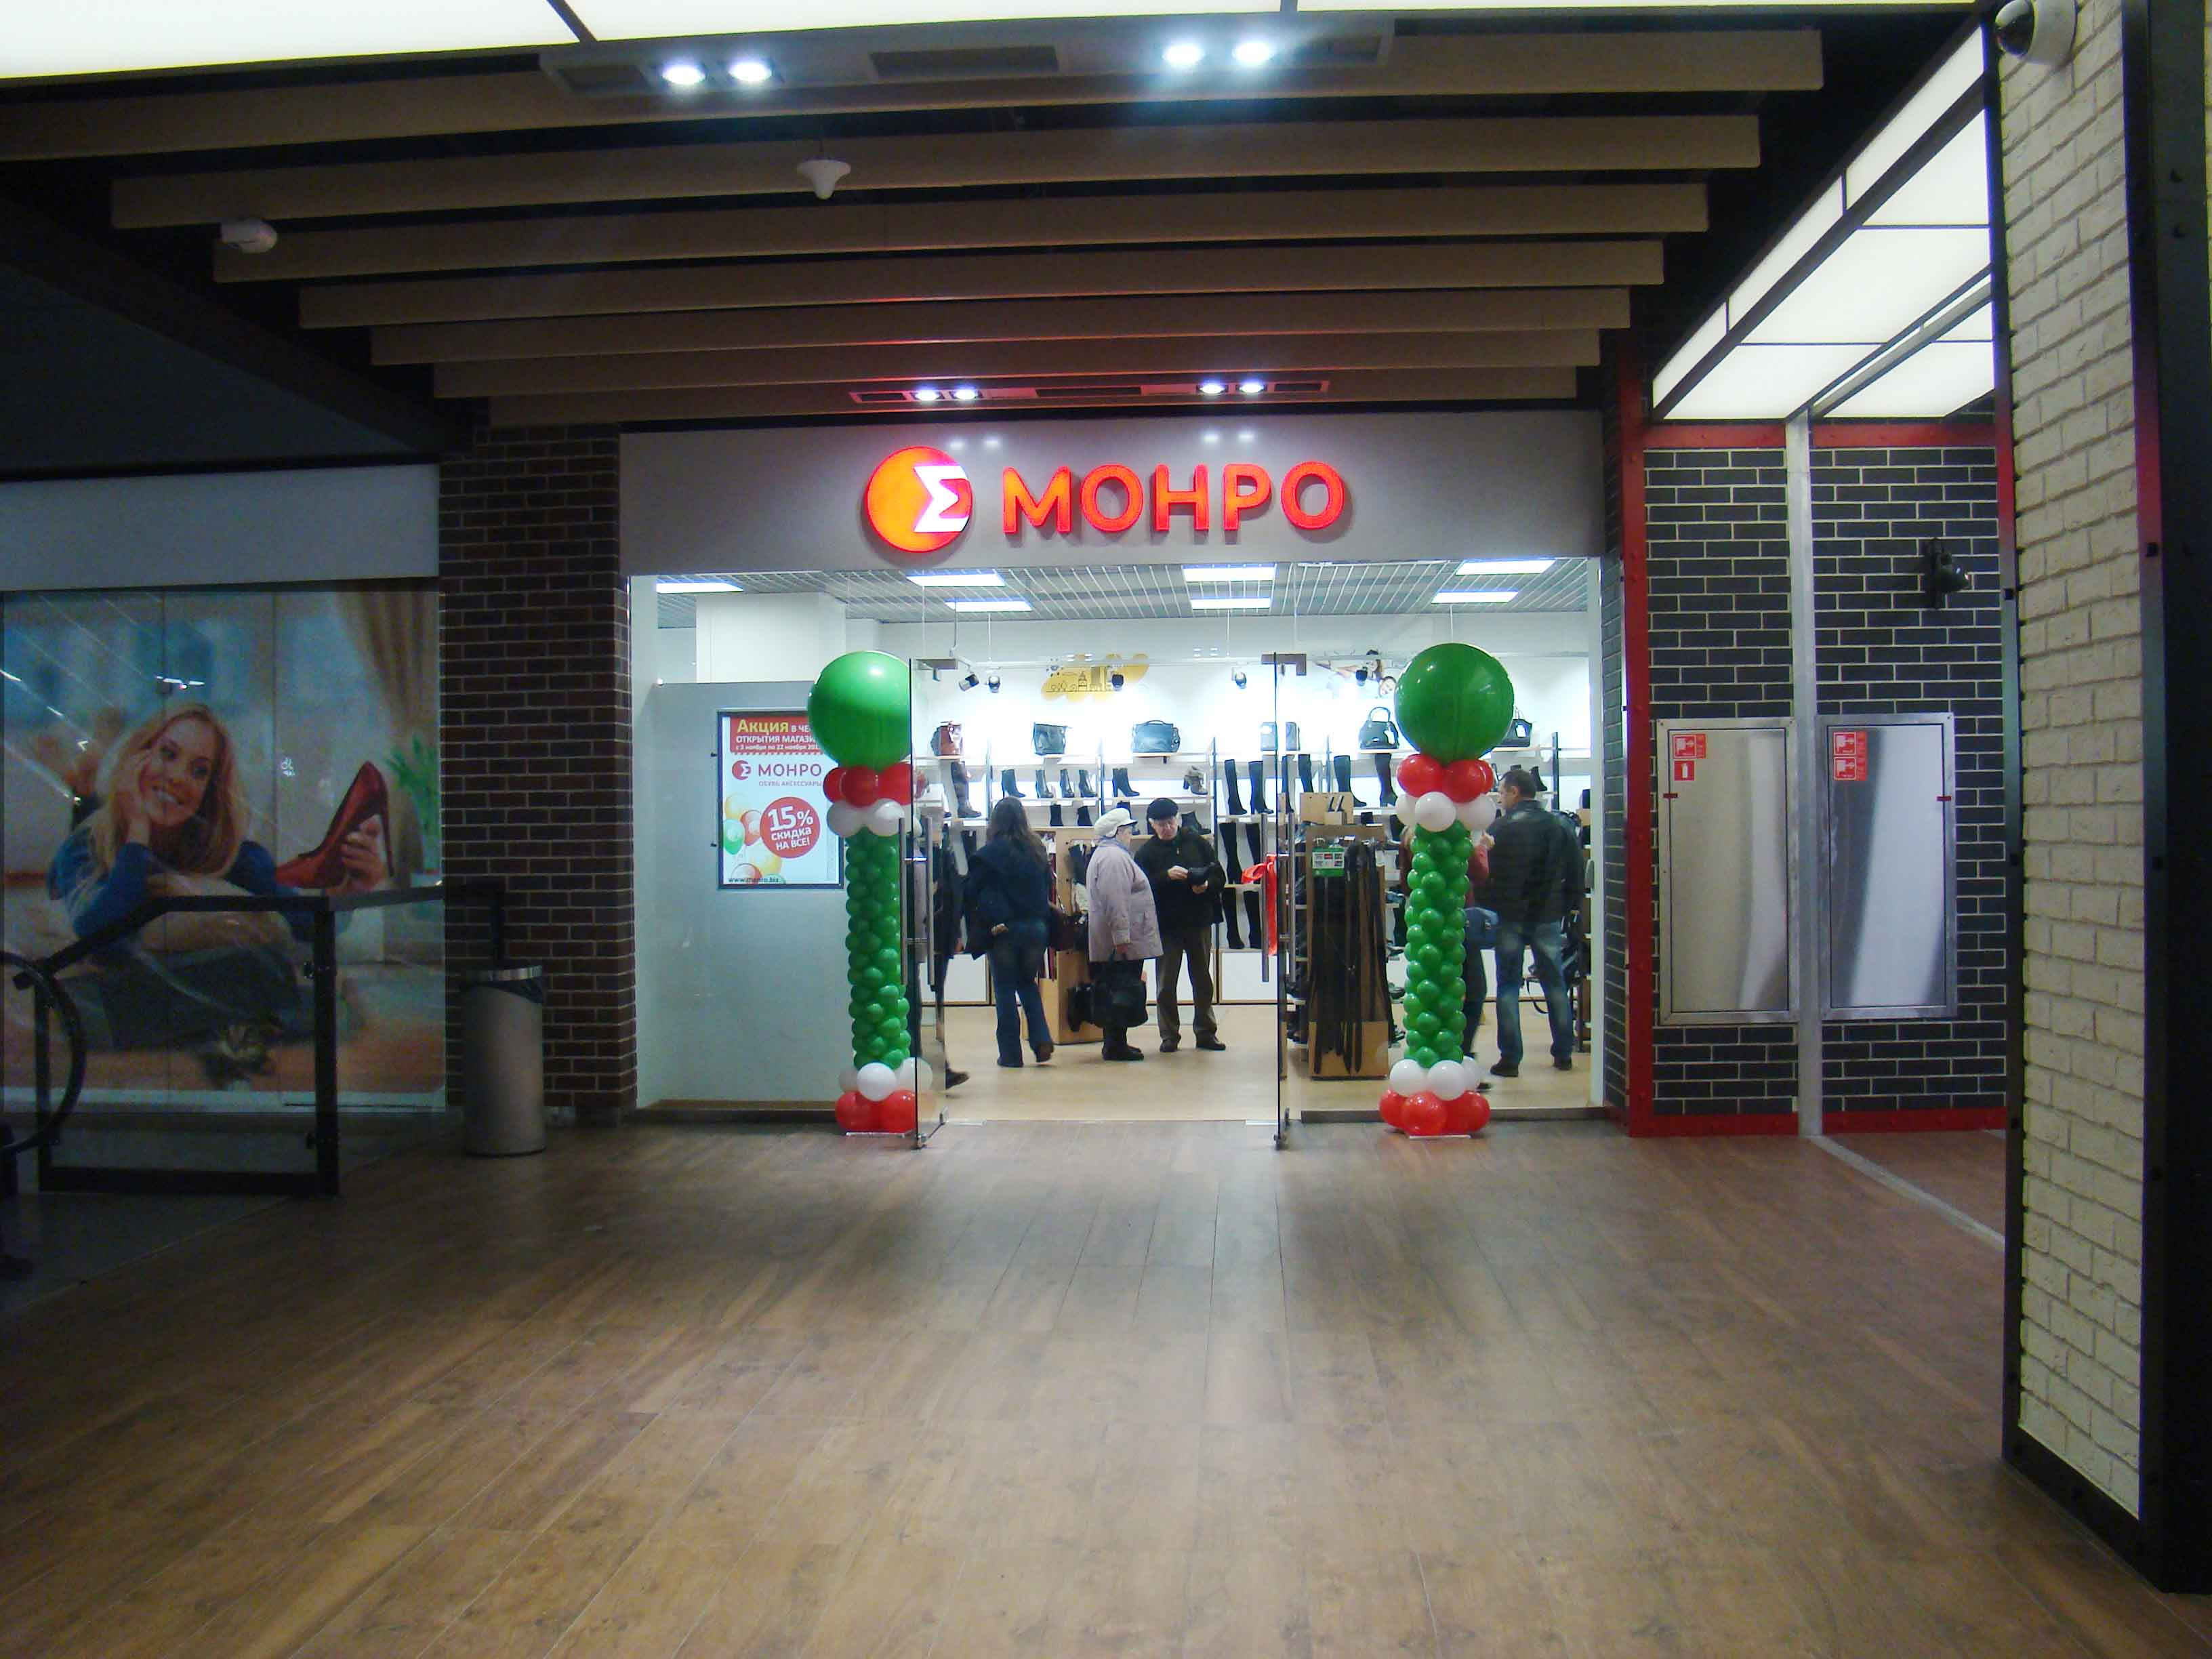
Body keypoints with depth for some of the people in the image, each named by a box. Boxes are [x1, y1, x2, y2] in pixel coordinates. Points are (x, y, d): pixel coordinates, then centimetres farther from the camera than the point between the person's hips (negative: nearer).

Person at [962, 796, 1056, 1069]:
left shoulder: (989, 853, -8)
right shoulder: (1038, 850, 4)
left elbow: (972, 892, -4)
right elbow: (1048, 887, 11)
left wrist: (978, 928, 8)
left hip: (1003, 930, -4)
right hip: (1036, 926, 4)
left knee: (1006, 991, 5)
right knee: (1028, 984, 19)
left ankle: (1011, 1054, 7)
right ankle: (1041, 1040, 3)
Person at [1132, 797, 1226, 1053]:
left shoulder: (1198, 843, 4)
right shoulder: (1147, 851, 0)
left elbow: (1219, 875, 6)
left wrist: (1207, 885, -15)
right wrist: (1167, 876, -25)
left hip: (1199, 923, 1)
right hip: (1166, 926, -1)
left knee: (1203, 980, 10)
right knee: (1166, 984, 3)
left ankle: (1206, 1032, 19)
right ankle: (1169, 1035, 12)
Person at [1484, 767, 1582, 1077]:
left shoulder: (1502, 828, -10)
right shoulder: (1559, 827, 4)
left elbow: (1489, 874, -13)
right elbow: (1575, 875, 7)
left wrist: (1488, 910, -3)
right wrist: (1567, 908, 15)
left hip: (1511, 917, -4)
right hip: (1548, 918, 4)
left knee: (1508, 985, 3)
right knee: (1555, 983, 13)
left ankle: (1510, 1059, 2)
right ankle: (1564, 1054, 18)